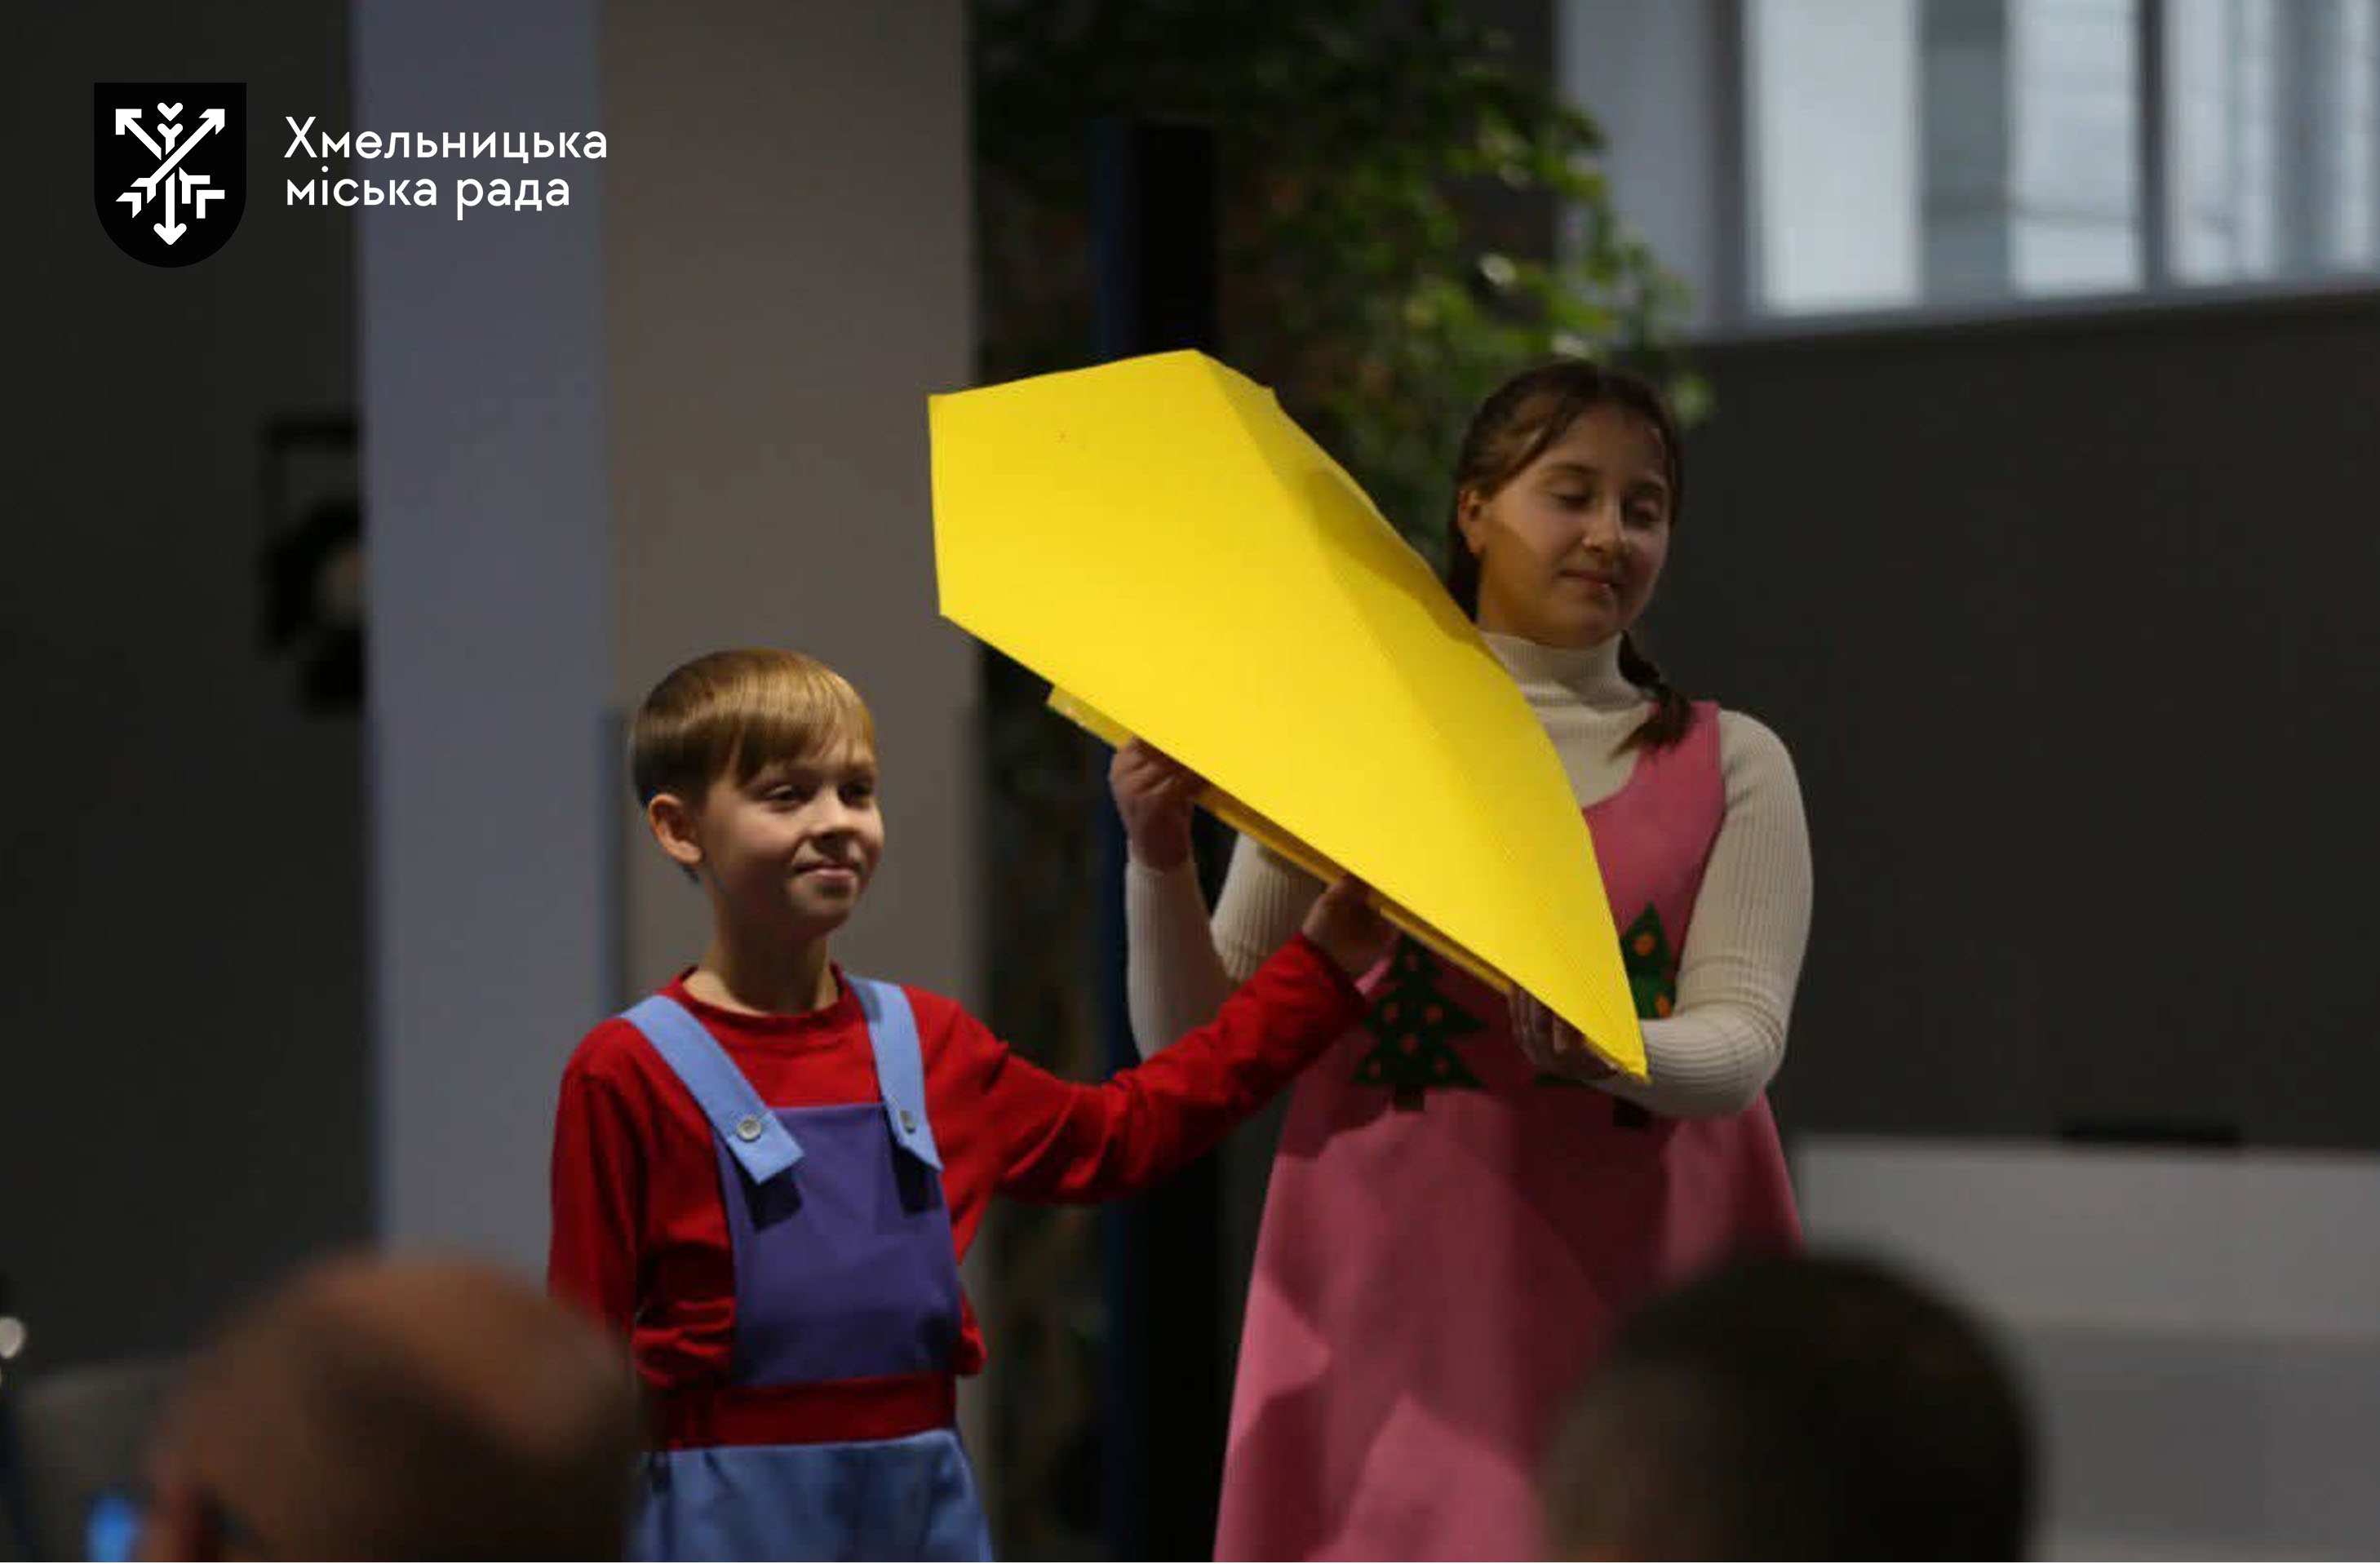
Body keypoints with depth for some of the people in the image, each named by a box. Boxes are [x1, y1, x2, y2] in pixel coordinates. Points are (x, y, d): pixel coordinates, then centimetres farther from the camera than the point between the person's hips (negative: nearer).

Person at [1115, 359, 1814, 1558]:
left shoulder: (1729, 765, 10)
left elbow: (1743, 1039, -3)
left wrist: (1605, 1052, -25)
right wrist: (1157, 863, -13)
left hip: (1642, 1283, 1)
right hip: (1394, 1286, -1)